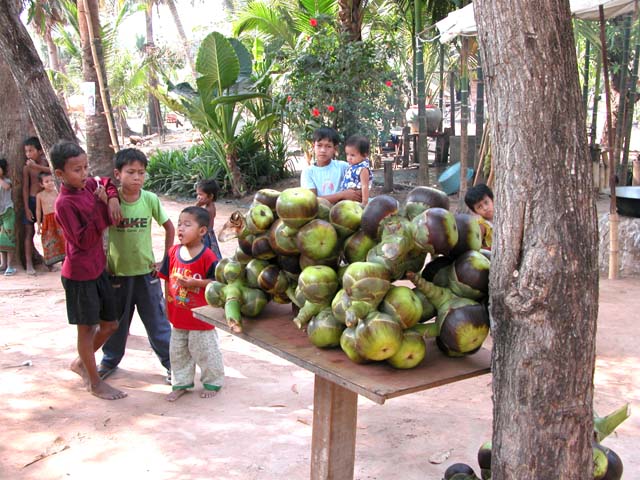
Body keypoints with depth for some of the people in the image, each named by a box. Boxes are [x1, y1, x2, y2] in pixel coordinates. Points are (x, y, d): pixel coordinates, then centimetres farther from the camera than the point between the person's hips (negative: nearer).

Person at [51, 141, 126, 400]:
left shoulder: (89, 186, 1)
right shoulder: (65, 204, -20)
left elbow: (107, 183, 23)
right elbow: (84, 240, -21)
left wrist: (112, 199, 2)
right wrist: (101, 209, -24)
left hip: (98, 268, 8)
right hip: (80, 274, -8)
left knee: (110, 324, 16)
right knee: (87, 328, 6)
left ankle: (81, 363, 37)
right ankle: (95, 382, 20)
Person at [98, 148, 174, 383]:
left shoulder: (150, 199, -8)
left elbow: (169, 227, 4)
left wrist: (166, 260, 2)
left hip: (146, 272, 0)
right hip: (117, 272, 0)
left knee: (157, 321, 7)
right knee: (115, 321, 17)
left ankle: (170, 362, 20)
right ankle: (110, 360, 37)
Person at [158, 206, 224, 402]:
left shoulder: (207, 257, -18)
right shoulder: (173, 252, -1)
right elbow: (167, 279, 7)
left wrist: (194, 282, -26)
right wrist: (168, 304, 5)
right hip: (178, 316, 6)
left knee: (205, 352, 9)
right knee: (178, 352, 17)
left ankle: (213, 382, 28)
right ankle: (181, 383, 33)